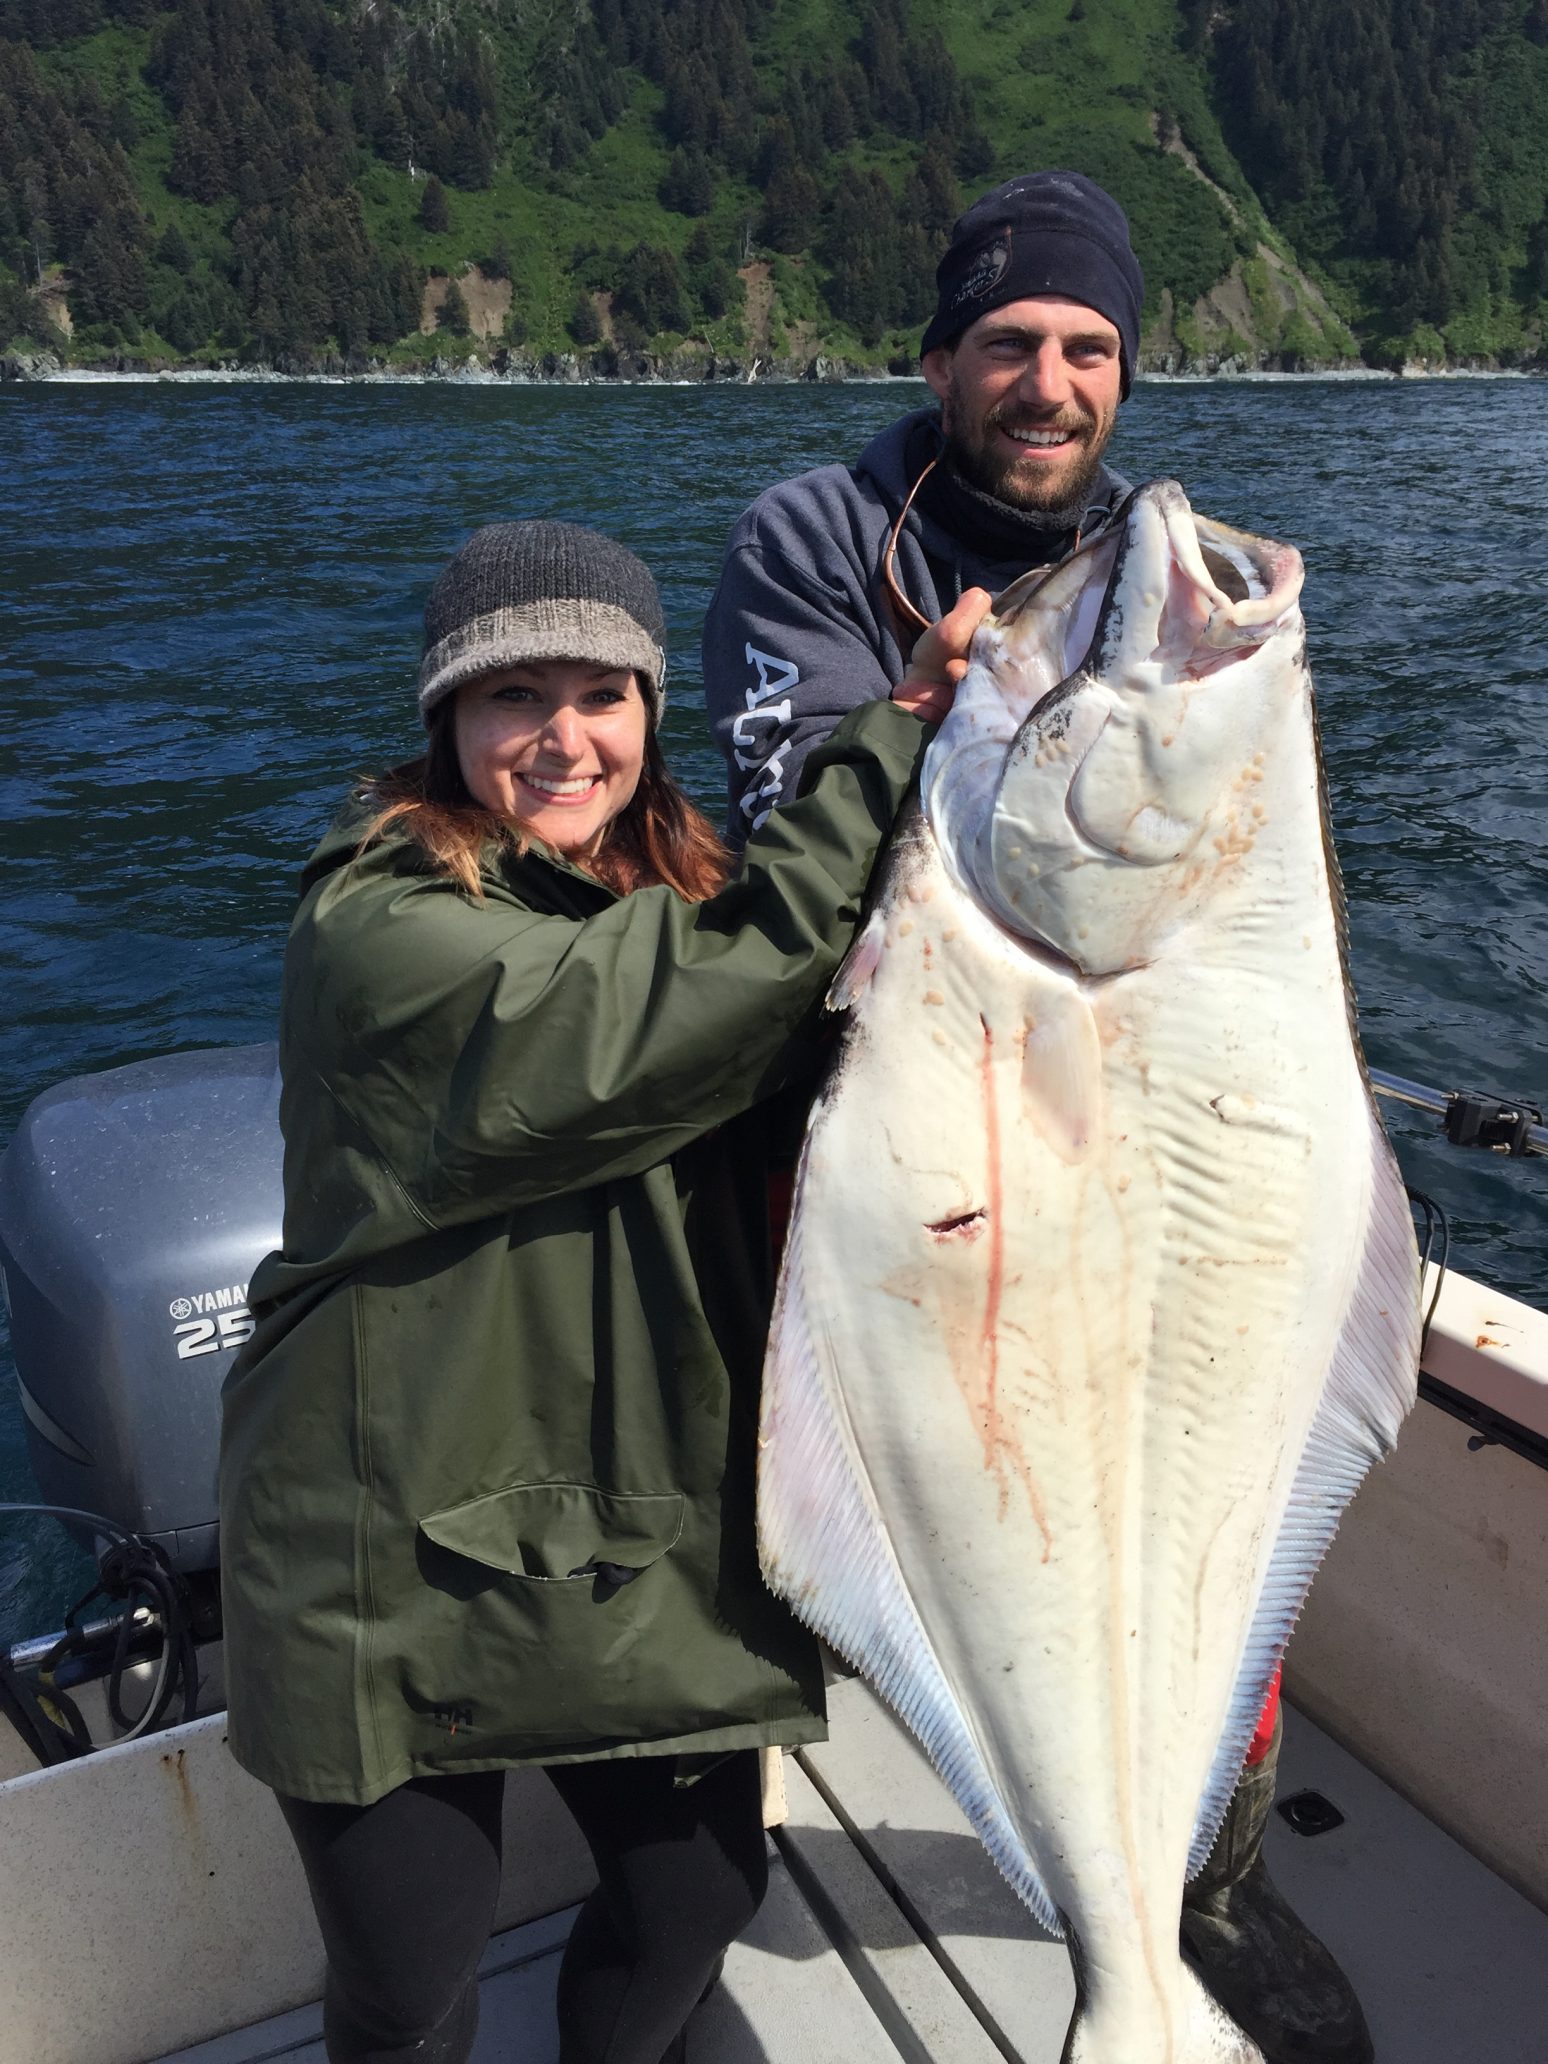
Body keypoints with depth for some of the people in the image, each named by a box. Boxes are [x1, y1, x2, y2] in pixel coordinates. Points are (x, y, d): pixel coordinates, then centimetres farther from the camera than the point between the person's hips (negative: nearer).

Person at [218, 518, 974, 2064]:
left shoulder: (686, 899, 7)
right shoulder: (379, 925, -17)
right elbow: (647, 1027, -31)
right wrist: (882, 756, -24)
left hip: (648, 1537, 6)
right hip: (395, 1551, -5)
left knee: (696, 1895, 16)